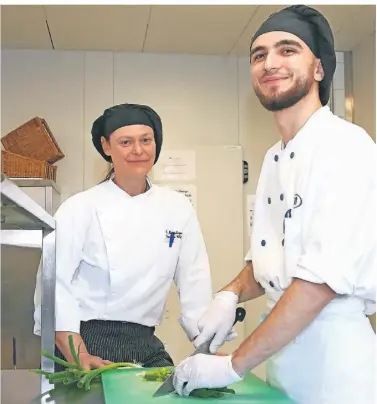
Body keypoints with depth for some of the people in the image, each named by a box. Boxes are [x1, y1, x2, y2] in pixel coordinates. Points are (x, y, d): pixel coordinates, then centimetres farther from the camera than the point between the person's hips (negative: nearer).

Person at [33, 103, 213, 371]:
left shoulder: (178, 208, 3)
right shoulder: (80, 208, -7)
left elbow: (195, 284, 4)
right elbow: (55, 284, -11)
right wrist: (79, 357, -19)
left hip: (146, 348, 4)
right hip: (89, 343, -3)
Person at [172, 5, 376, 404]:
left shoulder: (344, 146, -16)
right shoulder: (273, 159, 9)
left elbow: (324, 277, -24)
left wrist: (234, 366, -20)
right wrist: (231, 294, -4)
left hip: (335, 354, -7)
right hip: (281, 351, 8)